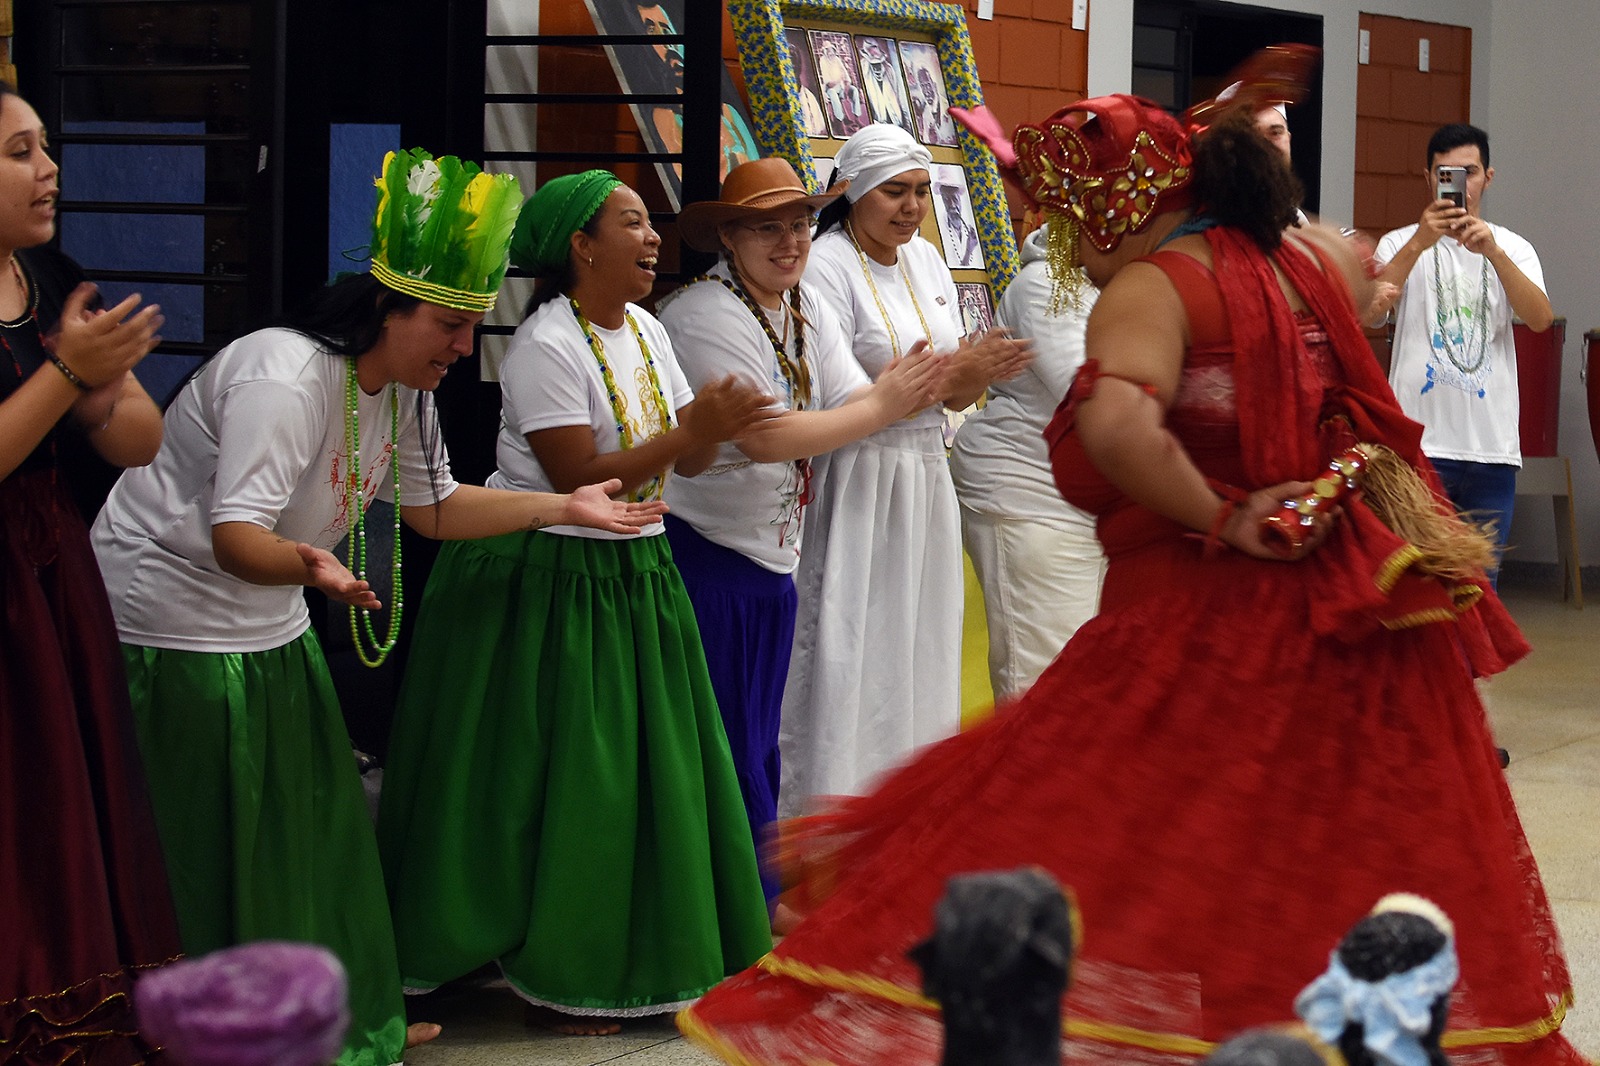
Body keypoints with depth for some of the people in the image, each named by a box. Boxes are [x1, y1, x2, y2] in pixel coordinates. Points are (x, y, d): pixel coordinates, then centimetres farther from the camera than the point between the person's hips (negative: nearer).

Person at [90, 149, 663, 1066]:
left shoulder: (403, 391, 3)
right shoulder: (286, 380, -28)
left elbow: (433, 508, 14)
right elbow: (234, 535, -34)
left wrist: (566, 506, 8)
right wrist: (310, 563, -55)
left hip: (271, 629, 10)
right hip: (175, 631, -10)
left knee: (320, 831, 15)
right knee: (211, 858, -4)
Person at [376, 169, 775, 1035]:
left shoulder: (645, 330, 8)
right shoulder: (546, 346, -17)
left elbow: (687, 460, 6)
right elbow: (578, 479, -22)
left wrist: (713, 422, -16)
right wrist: (690, 434, -24)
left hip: (633, 574, 8)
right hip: (545, 581, -8)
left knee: (645, 768, 10)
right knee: (551, 788, -1)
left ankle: (635, 955, 23)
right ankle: (547, 976, 9)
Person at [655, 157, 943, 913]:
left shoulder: (807, 311, 9)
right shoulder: (705, 316, -18)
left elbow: (854, 404, 1)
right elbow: (766, 437, -25)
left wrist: (925, 388, -20)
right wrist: (883, 404, -19)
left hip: (773, 557, 9)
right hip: (704, 557, -8)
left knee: (759, 745, 16)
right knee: (724, 747, -2)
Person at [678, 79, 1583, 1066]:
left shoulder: (1151, 288, -12)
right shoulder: (1315, 262, 10)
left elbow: (1117, 426, -32)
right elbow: (1361, 265, 36)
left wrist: (1220, 518, -19)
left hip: (1204, 622, -7)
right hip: (1352, 618, 8)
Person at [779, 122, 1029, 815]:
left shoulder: (925, 260, 12)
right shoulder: (826, 266, -10)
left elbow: (955, 396, 13)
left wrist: (975, 375, -11)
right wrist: (944, 374, -21)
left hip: (925, 480, 7)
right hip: (853, 483, -7)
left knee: (919, 651, 11)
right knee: (849, 657, -6)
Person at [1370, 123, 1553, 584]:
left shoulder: (1513, 249, 12)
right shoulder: (1401, 243, 6)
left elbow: (1540, 319, -8)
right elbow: (1372, 306, -14)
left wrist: (1493, 252, -21)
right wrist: (1421, 242, -25)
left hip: (1493, 446, 2)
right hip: (1419, 440, -2)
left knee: (1481, 578, 7)